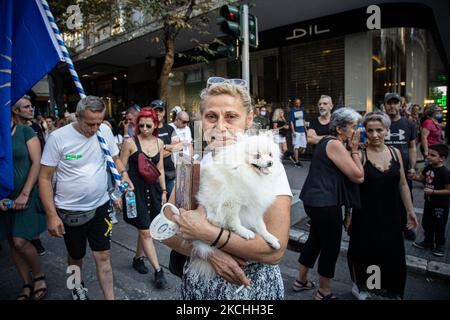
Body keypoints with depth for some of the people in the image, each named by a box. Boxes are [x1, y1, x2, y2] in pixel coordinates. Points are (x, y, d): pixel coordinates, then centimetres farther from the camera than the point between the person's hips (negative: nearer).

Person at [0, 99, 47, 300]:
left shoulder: (25, 131, -5)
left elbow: (37, 163, -9)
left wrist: (24, 194, -13)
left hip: (26, 194, -4)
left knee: (20, 241, -8)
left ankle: (39, 276, 17)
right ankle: (27, 283, 25)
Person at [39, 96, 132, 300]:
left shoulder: (105, 131, -6)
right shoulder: (58, 137, -15)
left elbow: (115, 159, 9)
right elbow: (44, 178, -11)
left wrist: (123, 174, -12)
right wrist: (51, 215, -13)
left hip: (100, 206, 2)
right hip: (69, 211, -1)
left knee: (103, 256, 6)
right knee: (75, 256, 20)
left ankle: (110, 298, 23)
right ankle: (78, 286, 50)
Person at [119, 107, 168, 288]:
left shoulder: (159, 143, 4)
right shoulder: (130, 142, -9)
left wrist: (163, 190, 9)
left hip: (153, 189, 5)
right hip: (136, 189, -4)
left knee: (144, 228, 16)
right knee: (145, 231, 1)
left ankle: (138, 258, 38)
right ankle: (158, 270, 10)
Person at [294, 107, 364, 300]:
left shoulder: (326, 141, 13)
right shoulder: (335, 144, -17)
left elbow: (345, 171, 17)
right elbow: (358, 176, -17)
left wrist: (352, 149, 7)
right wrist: (354, 150, -7)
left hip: (317, 200, 10)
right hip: (325, 203, -10)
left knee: (315, 240, 22)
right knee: (331, 246, 7)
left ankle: (301, 281, 37)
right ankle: (324, 292, 26)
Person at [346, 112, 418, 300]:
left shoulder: (395, 152, -1)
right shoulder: (360, 155, -14)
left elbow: (402, 184, 8)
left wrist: (410, 210, 9)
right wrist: (348, 214, -7)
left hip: (391, 215, 4)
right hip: (365, 215, -4)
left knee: (393, 255, 14)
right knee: (363, 253, 11)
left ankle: (391, 290, 39)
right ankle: (359, 287, 37)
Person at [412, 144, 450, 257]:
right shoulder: (428, 168, -2)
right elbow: (422, 178, 14)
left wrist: (433, 191, -24)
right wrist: (414, 177, -6)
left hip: (440, 205, -7)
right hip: (429, 202, 7)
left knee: (439, 226, 9)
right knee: (426, 223, 19)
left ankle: (440, 245, 29)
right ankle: (428, 241, 36)